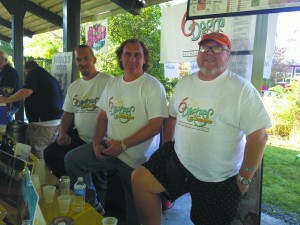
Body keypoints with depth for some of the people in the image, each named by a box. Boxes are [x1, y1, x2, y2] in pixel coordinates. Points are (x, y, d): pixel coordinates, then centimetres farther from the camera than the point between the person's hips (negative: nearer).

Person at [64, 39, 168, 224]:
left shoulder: (153, 86, -13)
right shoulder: (112, 84, 9)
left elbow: (156, 125, -20)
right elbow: (103, 116, 12)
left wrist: (122, 145, -20)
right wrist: (97, 143, -3)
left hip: (137, 156, -6)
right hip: (108, 147, 6)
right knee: (72, 159, 3)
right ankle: (90, 202, 21)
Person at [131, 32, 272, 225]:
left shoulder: (242, 89, -14)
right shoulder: (184, 83, 5)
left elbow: (258, 136, -15)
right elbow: (172, 116, 16)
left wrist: (244, 179, -12)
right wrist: (167, 148, 11)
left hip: (218, 181, -4)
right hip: (177, 162, 5)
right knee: (140, 179, -8)